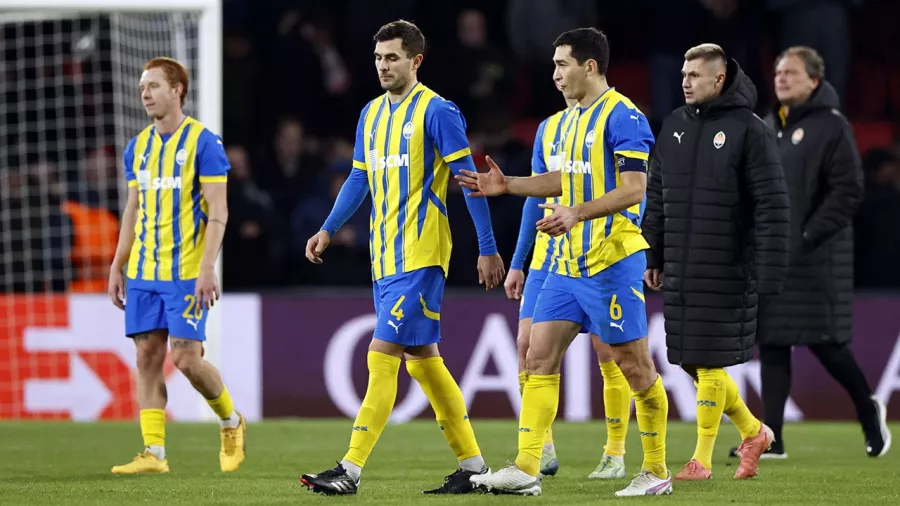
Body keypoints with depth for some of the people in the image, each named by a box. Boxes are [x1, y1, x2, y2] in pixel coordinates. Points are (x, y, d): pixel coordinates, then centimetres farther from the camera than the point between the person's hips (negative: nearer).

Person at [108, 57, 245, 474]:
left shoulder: (203, 142, -7)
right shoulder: (138, 147, 12)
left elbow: (218, 212, -10)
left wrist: (207, 268, -18)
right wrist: (117, 267, 14)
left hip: (186, 272, -6)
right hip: (143, 272, 6)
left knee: (186, 358, -8)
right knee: (147, 357, 2)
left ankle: (231, 422, 17)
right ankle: (154, 453, 3)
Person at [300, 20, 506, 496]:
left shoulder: (437, 112, -9)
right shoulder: (371, 114, 14)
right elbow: (359, 179, 20)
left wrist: (488, 248, -11)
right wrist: (328, 230, 8)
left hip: (419, 255, -9)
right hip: (385, 256, 9)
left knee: (381, 357, -13)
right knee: (422, 361, 11)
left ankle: (351, 470, -15)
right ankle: (472, 465, 19)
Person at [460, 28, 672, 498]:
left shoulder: (622, 116, -13)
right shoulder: (573, 118, 15)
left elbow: (633, 190, -19)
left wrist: (577, 213, -29)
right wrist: (508, 185, 18)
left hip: (612, 261, -9)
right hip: (568, 261, 9)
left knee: (634, 365, -2)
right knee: (539, 356, 1)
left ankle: (657, 472, 9)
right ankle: (526, 468, -1)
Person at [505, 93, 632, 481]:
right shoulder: (548, 128, 13)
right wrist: (517, 263, 17)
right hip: (549, 256, 6)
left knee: (607, 350, -3)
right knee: (528, 343, -3)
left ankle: (615, 456, 8)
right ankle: (543, 451, 5)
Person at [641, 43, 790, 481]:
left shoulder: (748, 130, -8)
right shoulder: (674, 126, 10)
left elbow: (772, 205, -10)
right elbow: (656, 195, 17)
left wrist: (769, 272, -15)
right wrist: (652, 256, 12)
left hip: (727, 271, -6)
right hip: (680, 271, 6)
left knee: (709, 361, -4)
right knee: (689, 361, 8)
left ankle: (702, 458, 7)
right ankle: (752, 432, 25)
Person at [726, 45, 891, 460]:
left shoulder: (832, 127, -7)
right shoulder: (768, 127, 14)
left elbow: (848, 192, -13)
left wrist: (809, 236, -18)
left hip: (815, 259, -7)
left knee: (825, 341, -3)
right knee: (771, 344, 3)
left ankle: (868, 410, 20)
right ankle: (771, 439, 3)